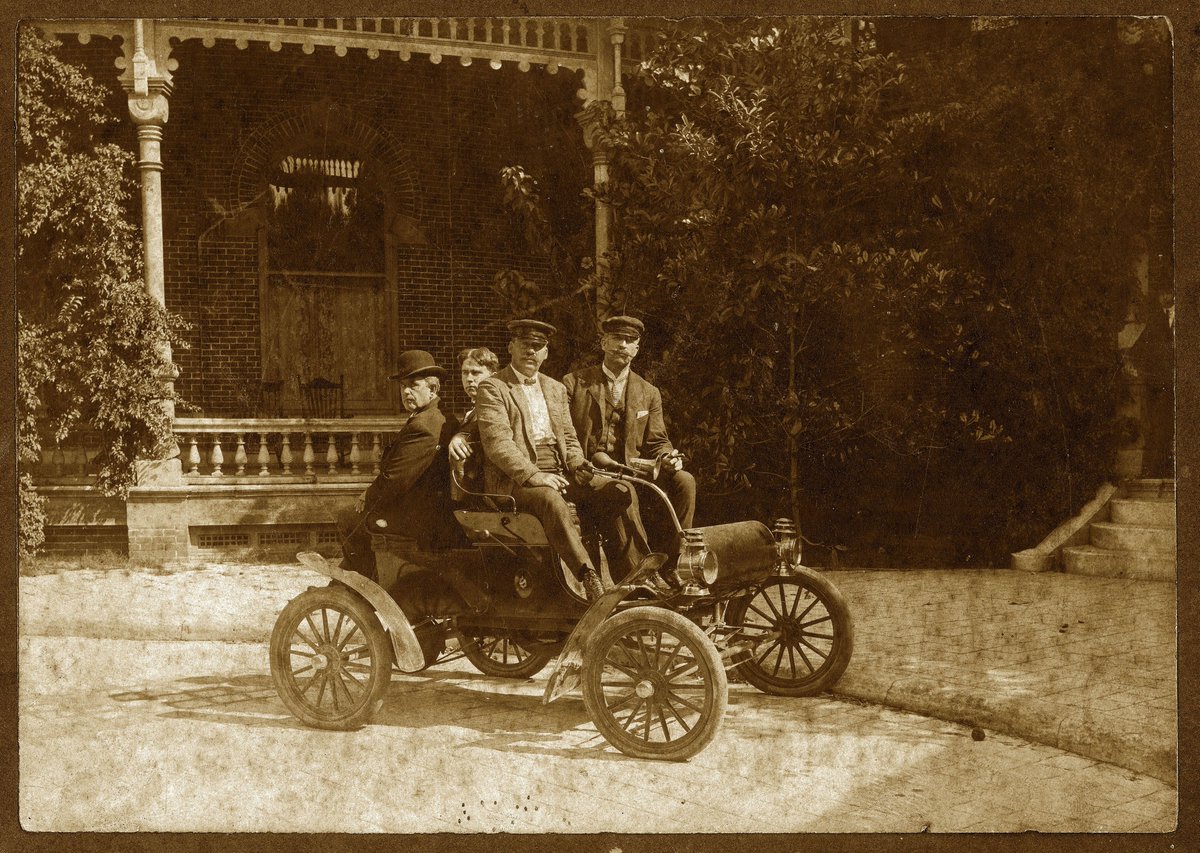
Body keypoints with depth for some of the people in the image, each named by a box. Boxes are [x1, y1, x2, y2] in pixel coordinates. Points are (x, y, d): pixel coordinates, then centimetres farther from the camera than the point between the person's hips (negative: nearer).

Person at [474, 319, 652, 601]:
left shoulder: (556, 389, 23)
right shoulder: (491, 389, 1)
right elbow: (497, 443, -12)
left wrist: (577, 464, -1)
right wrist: (533, 475, -24)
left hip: (560, 472, 6)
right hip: (514, 479, -6)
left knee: (621, 491, -15)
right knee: (551, 500, -39)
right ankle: (591, 580, -42)